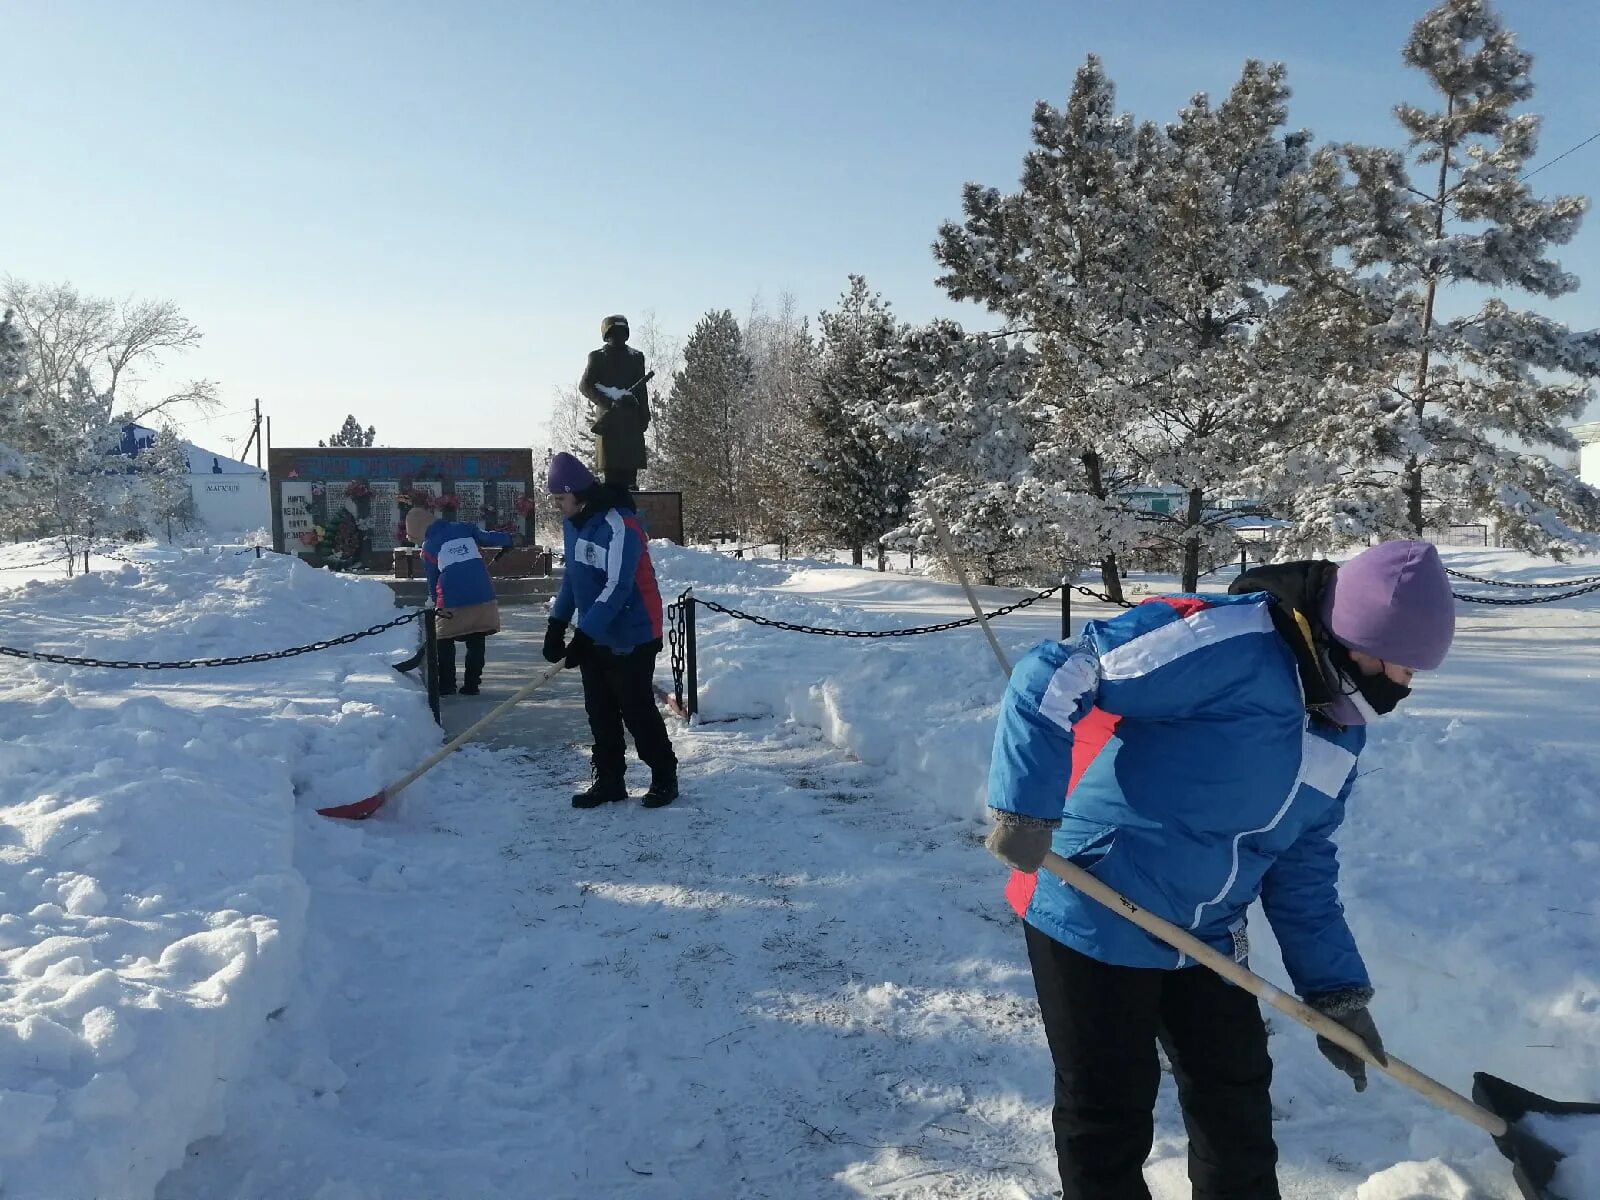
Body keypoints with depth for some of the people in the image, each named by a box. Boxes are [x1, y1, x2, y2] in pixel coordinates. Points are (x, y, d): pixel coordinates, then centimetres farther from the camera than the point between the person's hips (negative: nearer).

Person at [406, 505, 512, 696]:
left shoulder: (428, 546, 7)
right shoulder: (465, 528, 10)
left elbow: (432, 580, 13)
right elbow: (488, 538, 6)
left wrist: (435, 603, 25)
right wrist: (509, 538, 25)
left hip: (452, 604, -3)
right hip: (483, 597, 3)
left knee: (444, 643, 15)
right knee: (476, 642, 15)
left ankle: (446, 686, 15)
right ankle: (471, 685, 15)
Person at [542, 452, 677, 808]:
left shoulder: (619, 526, -23)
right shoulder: (572, 524, 6)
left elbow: (617, 588, -27)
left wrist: (583, 635, -29)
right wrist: (557, 623, 7)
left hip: (631, 637, -8)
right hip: (594, 637, 8)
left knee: (637, 711, -1)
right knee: (600, 713, 12)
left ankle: (664, 778, 14)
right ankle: (609, 781, 23)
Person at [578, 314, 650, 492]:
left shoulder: (636, 357, 17)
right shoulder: (598, 357, 7)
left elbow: (642, 390, 15)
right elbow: (584, 386, -2)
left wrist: (644, 417, 5)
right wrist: (609, 403, -15)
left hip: (632, 420, 3)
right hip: (609, 420, -3)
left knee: (631, 469, -1)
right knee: (611, 469, -7)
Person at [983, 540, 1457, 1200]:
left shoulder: (1341, 730, 6)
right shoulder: (1230, 644, -24)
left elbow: (1302, 869, 14)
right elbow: (1051, 681, -28)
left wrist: (1337, 991, 12)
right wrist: (1027, 810, -31)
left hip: (1204, 939, 8)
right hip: (1093, 918, -8)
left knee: (1238, 1103, 18)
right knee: (1109, 1114, 6)